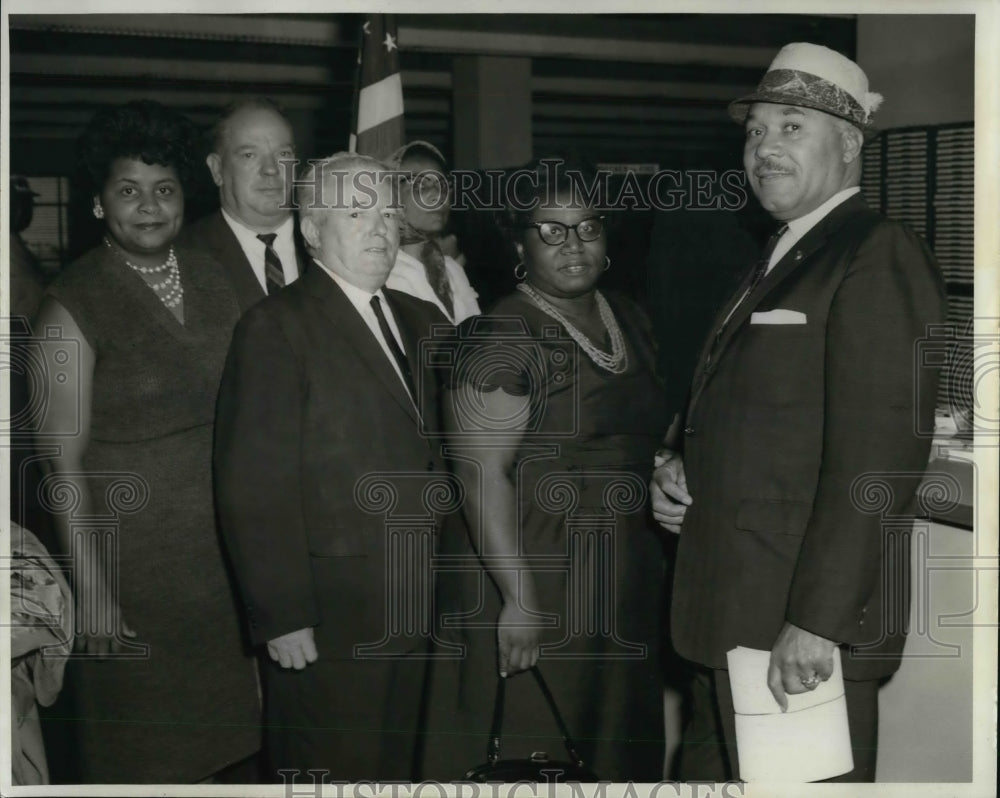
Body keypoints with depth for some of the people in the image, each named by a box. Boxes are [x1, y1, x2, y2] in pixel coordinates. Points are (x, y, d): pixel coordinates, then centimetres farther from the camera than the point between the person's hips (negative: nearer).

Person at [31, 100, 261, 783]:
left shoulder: (215, 279, 4)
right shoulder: (74, 305, -12)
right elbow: (64, 462, -13)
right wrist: (92, 592, -15)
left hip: (220, 547, 5)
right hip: (131, 555, -4)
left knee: (213, 728, 18)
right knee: (141, 752, 11)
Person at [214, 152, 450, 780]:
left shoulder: (419, 320, 11)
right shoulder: (277, 327, -11)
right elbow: (255, 488, -15)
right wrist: (283, 616, -17)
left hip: (413, 608, 6)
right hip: (328, 618, -6)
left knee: (396, 766, 19)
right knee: (335, 770, 7)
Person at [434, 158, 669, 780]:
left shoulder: (632, 321, 9)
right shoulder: (502, 338, -14)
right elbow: (483, 475, -20)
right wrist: (519, 599, -24)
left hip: (629, 580, 7)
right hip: (539, 574, -7)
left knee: (624, 742, 17)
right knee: (537, 750, 3)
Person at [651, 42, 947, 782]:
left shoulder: (879, 258, -12)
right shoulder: (775, 262, 17)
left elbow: (877, 459, -20)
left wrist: (816, 622, -22)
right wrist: (681, 468, 5)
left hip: (808, 635, -8)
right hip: (737, 621, 9)